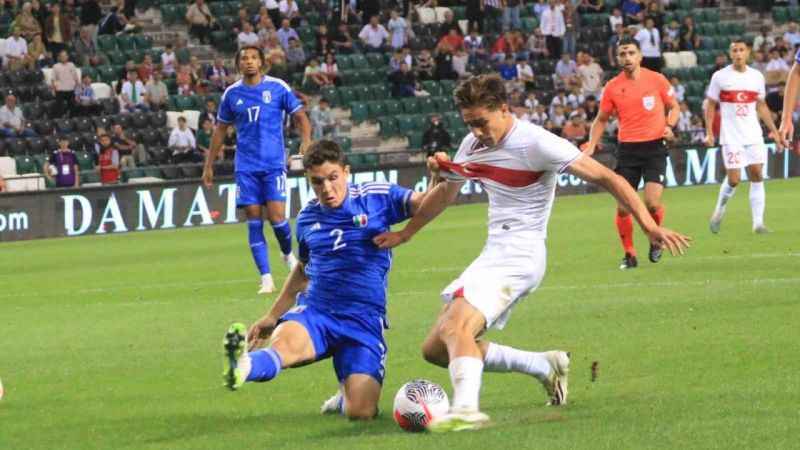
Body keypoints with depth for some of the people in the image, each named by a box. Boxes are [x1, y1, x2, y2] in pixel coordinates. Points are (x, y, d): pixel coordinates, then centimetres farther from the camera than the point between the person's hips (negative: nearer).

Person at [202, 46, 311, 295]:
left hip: (274, 163, -2)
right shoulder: (232, 94, 6)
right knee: (254, 219, -4)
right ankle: (266, 279, -1)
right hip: (246, 166, 2)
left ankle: (289, 254, 21)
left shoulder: (277, 87, -1)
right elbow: (220, 129, 16)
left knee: (276, 216, -11)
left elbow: (300, 116, 1)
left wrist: (306, 141, -18)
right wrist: (209, 165, 15)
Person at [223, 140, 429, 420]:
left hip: (364, 320, -2)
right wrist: (272, 316, 30)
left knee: (361, 412, -17)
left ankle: (346, 396, 18)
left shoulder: (376, 198, 0)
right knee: (285, 341, -36)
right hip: (314, 311, 2)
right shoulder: (307, 218, 12)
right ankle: (243, 368, -66)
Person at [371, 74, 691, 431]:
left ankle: (466, 409, -48)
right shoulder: (473, 145, 10)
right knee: (435, 349, 5)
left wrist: (649, 226, -22)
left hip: (520, 254, -9)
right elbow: (446, 192, 30)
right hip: (493, 254, 9)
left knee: (455, 327, -30)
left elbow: (605, 177, -15)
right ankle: (545, 365, 13)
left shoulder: (536, 143, -13)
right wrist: (405, 234, 36)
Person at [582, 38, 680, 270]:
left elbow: (673, 106, 11)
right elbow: (601, 120, 13)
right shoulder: (613, 87, 3)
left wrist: (669, 126, -9)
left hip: (654, 147, -2)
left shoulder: (656, 79, 0)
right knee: (623, 207, -3)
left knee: (652, 203, -15)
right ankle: (629, 254, 14)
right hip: (627, 149, 2)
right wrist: (591, 145, -2)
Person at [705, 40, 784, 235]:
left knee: (757, 176, -3)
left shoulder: (757, 77, 7)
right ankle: (719, 211, 17)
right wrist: (709, 132, -6)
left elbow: (762, 107, 15)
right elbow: (710, 105, 2)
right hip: (731, 137, -3)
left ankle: (758, 222, -1)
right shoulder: (720, 77, -2)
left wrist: (775, 132, 11)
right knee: (733, 179, -9)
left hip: (753, 136, 3)